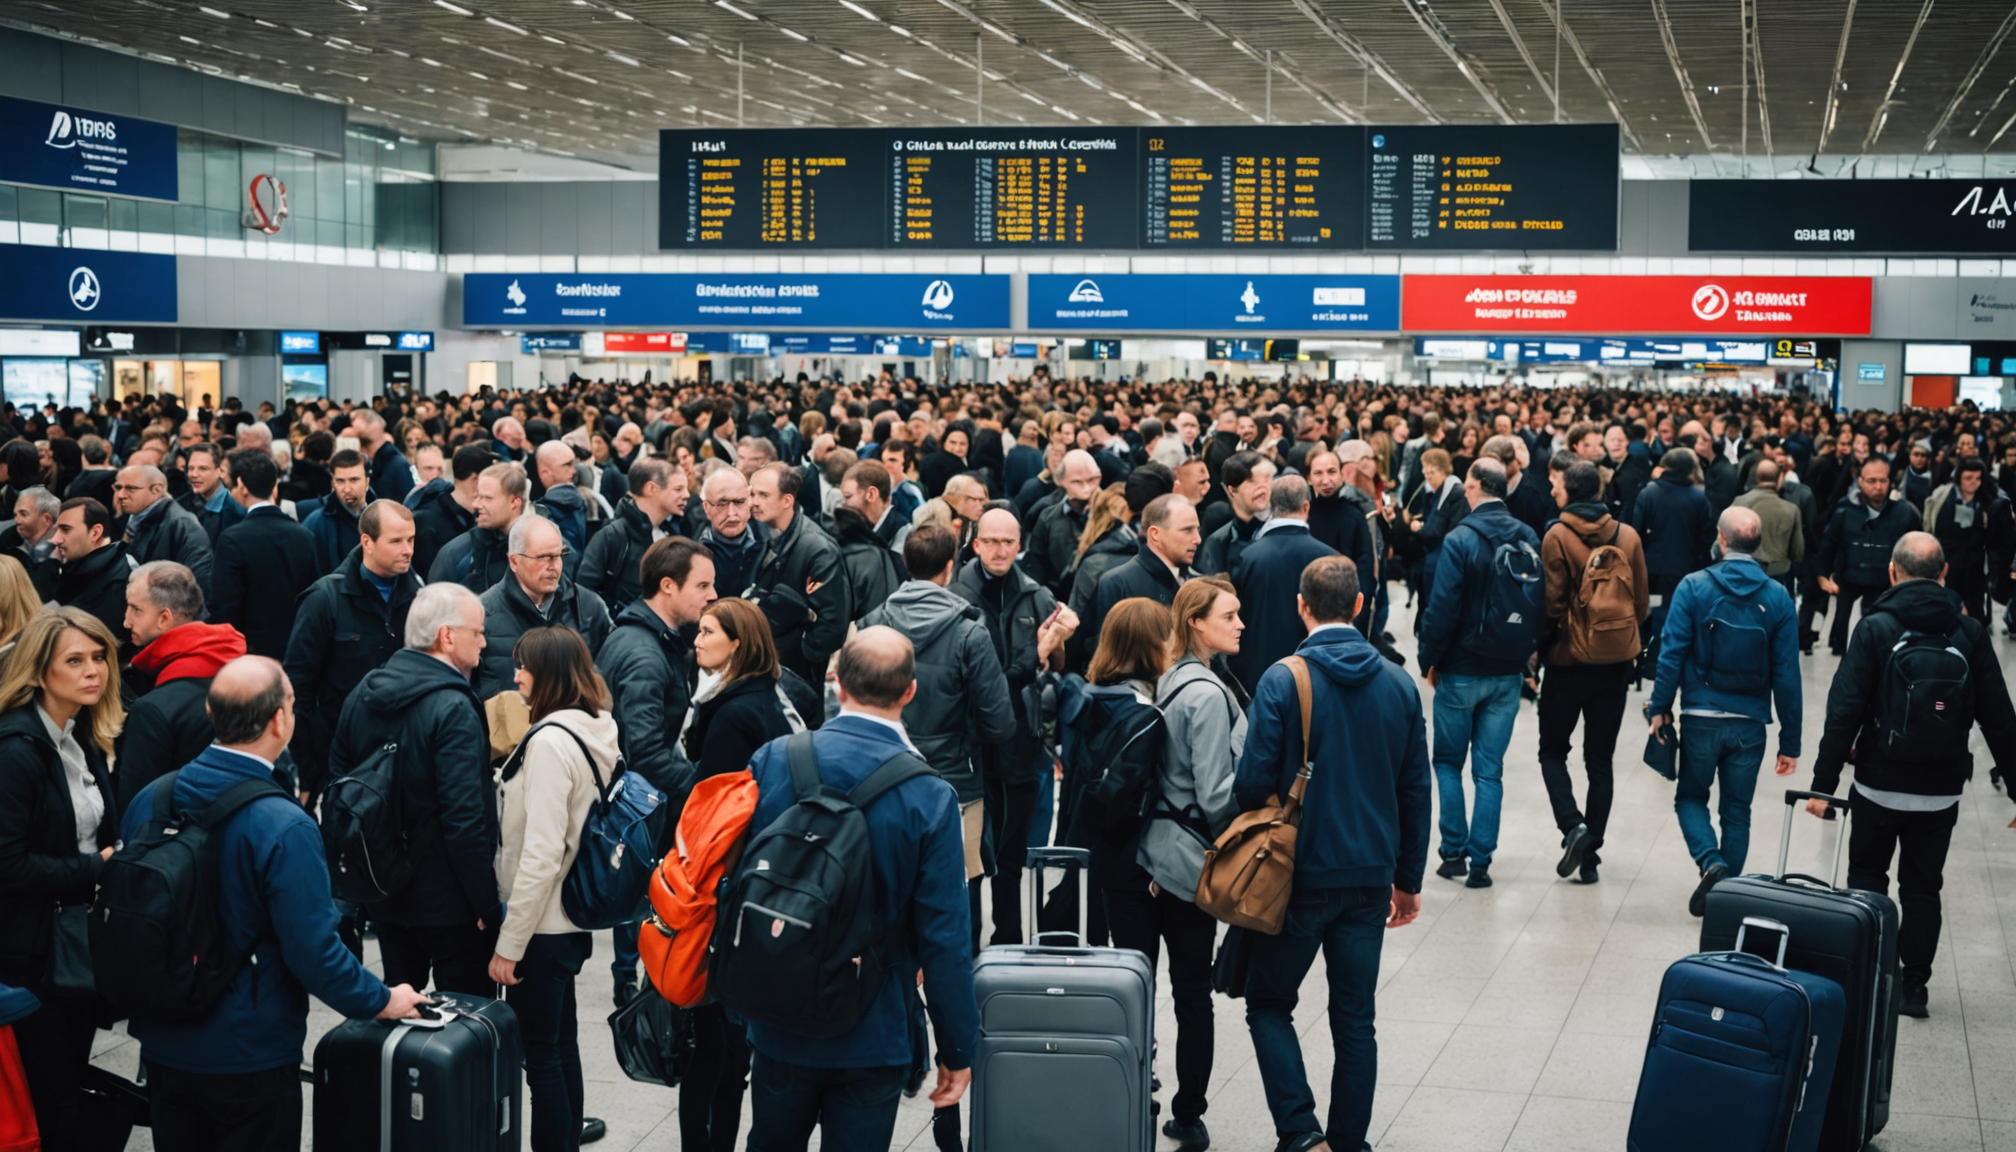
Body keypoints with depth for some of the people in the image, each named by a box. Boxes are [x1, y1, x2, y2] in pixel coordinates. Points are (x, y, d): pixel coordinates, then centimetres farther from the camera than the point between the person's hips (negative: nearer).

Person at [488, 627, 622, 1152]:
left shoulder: (550, 742, -21)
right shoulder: (598, 732, 5)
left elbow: (541, 855, -24)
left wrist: (508, 945, -19)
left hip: (542, 927, -9)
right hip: (572, 919, 9)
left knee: (540, 1054, 0)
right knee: (561, 1044, 19)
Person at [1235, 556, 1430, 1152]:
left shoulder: (1283, 681, -13)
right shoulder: (1399, 684, 1)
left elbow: (1253, 780, -14)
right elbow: (1414, 789, 7)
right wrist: (1408, 878, 16)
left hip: (1301, 873, -4)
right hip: (1371, 875, 4)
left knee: (1268, 1002, 10)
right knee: (1355, 1019, 12)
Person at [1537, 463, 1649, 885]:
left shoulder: (1557, 537, -11)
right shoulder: (1628, 536, 0)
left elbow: (1553, 601, -12)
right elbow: (1642, 600, 6)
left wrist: (1543, 644, 4)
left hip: (1569, 660, -3)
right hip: (1617, 661, 3)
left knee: (1553, 751, 11)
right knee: (1600, 759, 9)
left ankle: (1572, 825, -12)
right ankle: (1590, 855, 9)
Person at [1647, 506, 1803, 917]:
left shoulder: (1694, 587, -8)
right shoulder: (1778, 597, -3)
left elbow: (1672, 652, -11)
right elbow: (1787, 675, -2)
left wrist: (1660, 707, 1)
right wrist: (1789, 742, 3)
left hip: (1701, 718, -2)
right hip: (1750, 724, 2)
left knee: (1690, 797, 16)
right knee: (1737, 811, 14)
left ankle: (1711, 862, -8)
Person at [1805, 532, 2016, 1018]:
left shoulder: (1875, 629, -11)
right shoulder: (1970, 634, -2)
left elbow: (1844, 713, -14)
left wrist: (1823, 784, -9)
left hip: (1880, 785, -2)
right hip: (1942, 789, 2)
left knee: (1867, 879, 15)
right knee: (1923, 888, 13)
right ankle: (1913, 987, 16)